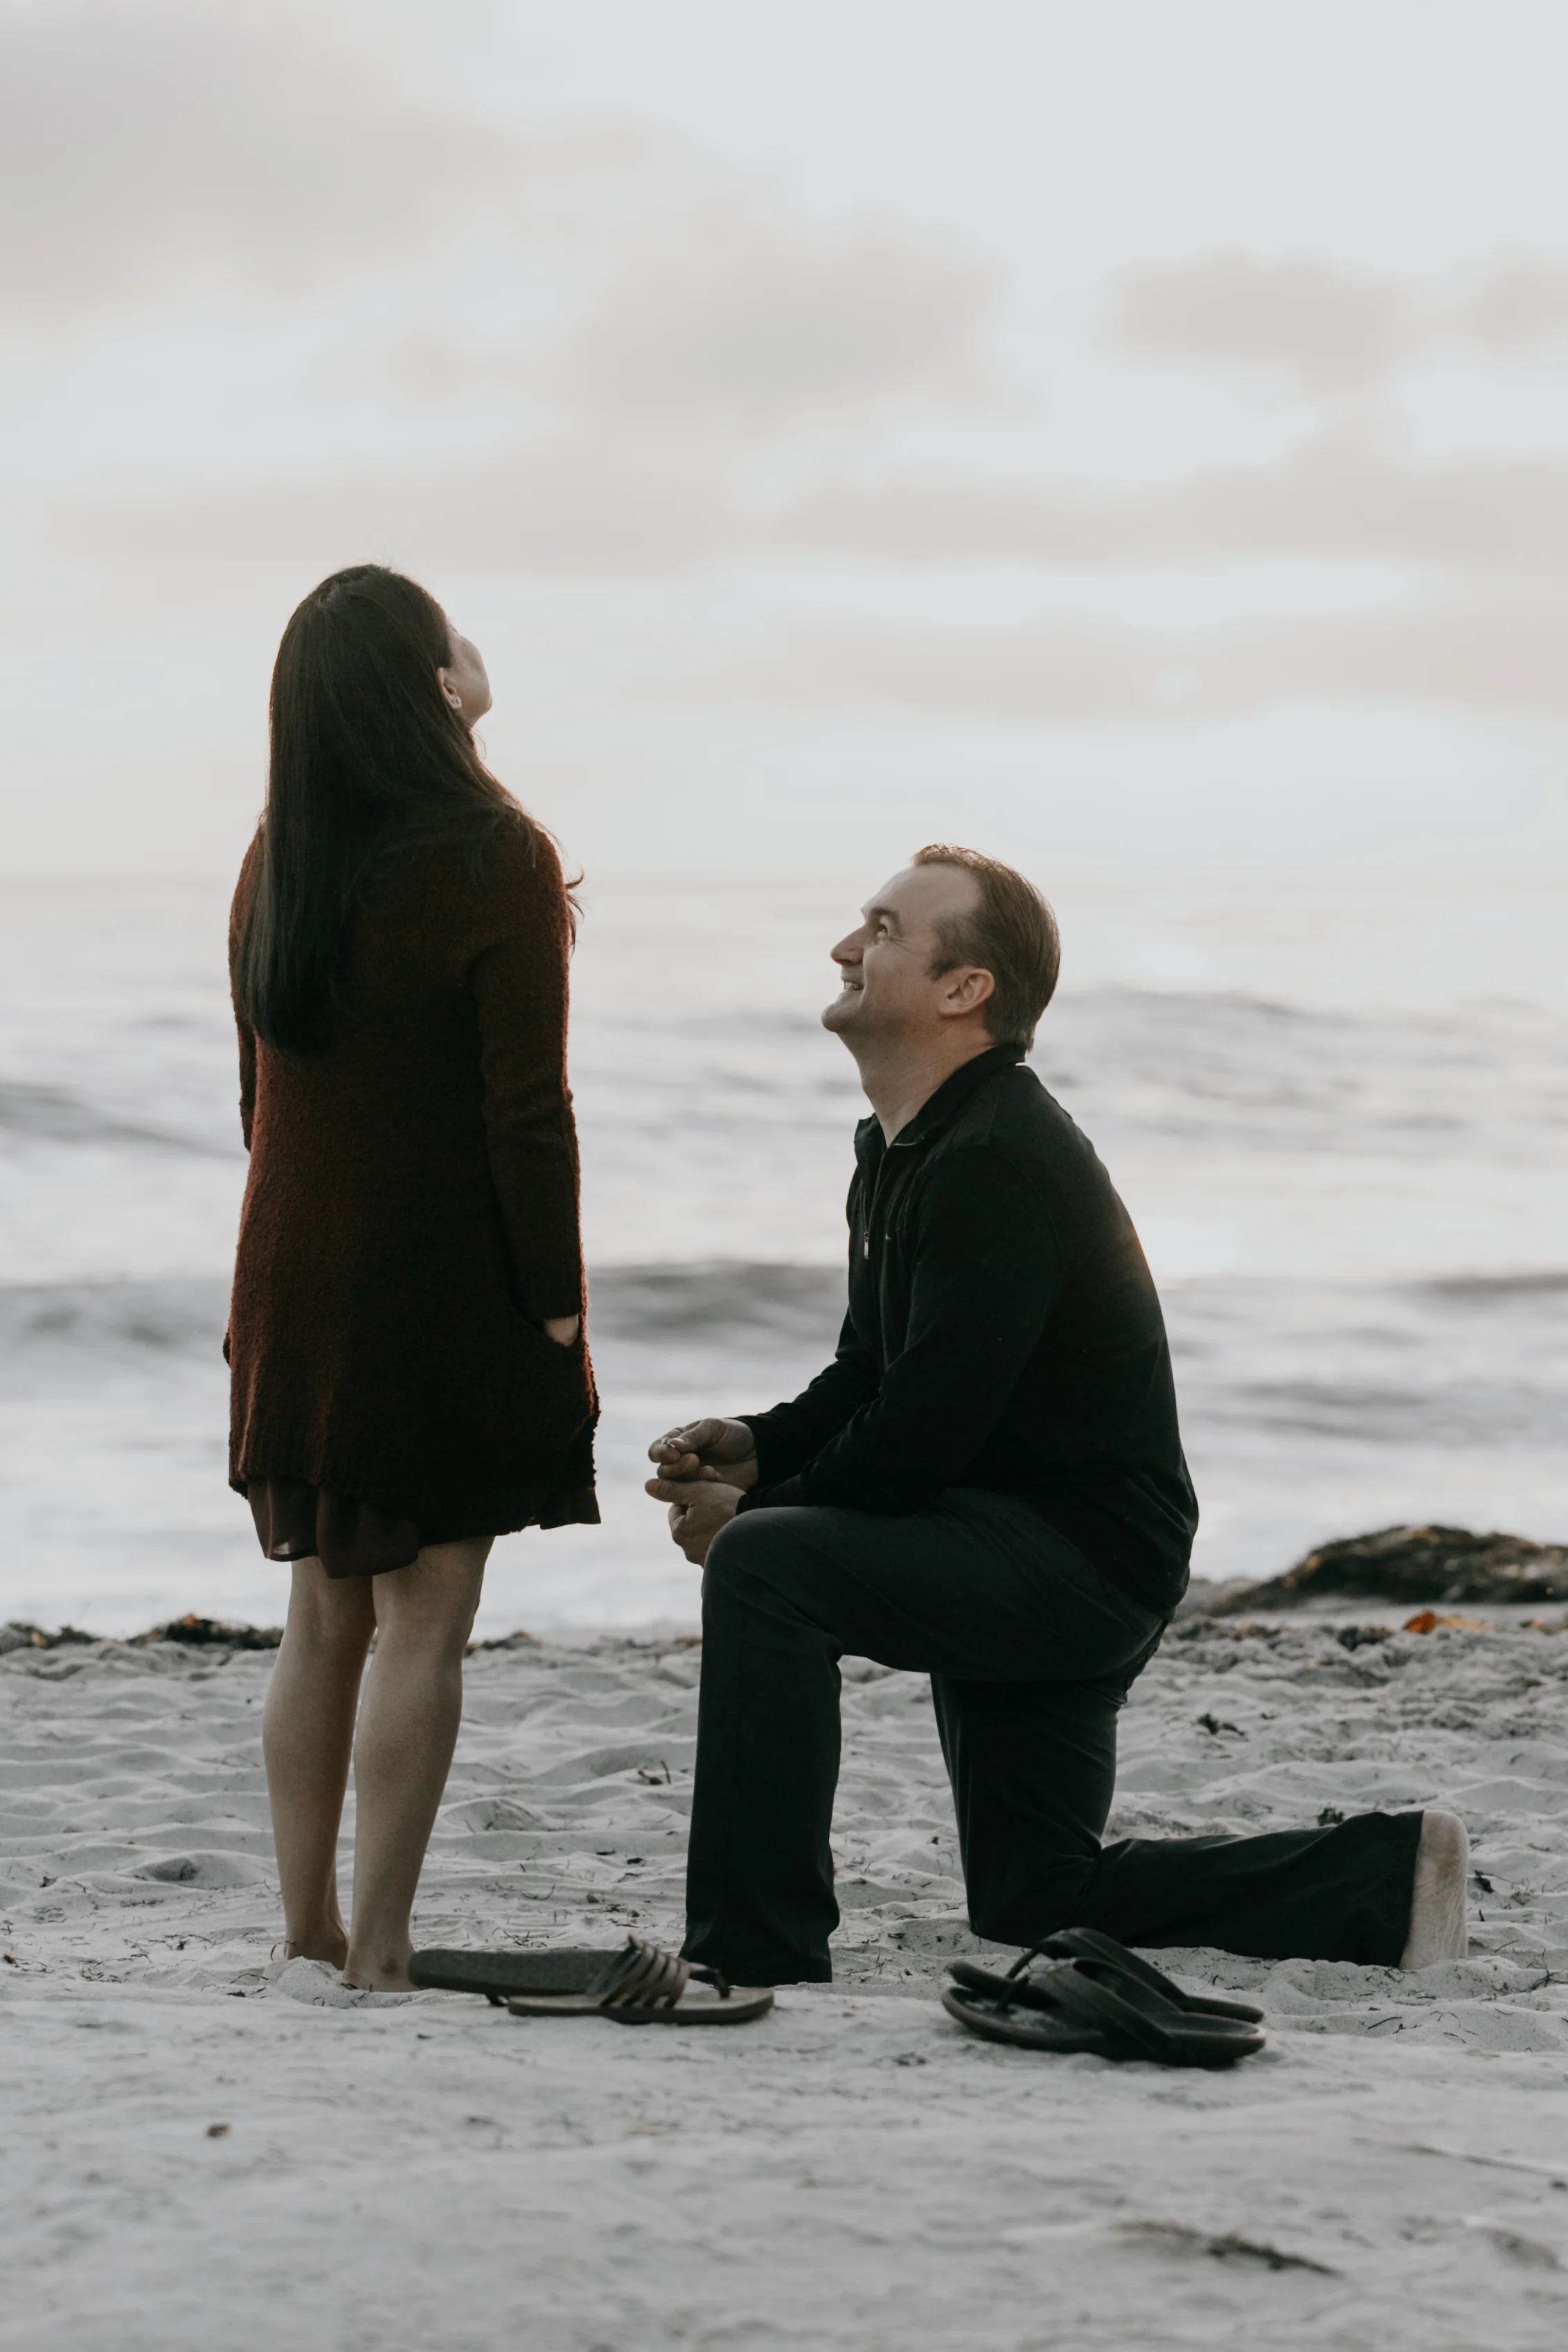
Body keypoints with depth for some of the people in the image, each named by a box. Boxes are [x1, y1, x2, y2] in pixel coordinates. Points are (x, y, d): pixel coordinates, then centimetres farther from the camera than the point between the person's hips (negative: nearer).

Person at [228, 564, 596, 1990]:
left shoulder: (275, 860, 6)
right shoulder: (494, 861, -14)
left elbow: (264, 1088, 12)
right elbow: (525, 1112, -15)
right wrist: (556, 1298, -8)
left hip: (292, 1285, 6)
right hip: (443, 1290, -6)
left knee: (326, 1616, 14)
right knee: (423, 1620, -3)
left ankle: (307, 1932, 17)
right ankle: (377, 1953, -4)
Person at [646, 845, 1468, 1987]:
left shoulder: (1000, 1163, -22)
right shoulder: (904, 1146, 11)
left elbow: (923, 1434, -26)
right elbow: (870, 1381, 18)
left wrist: (753, 1510, -13)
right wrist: (754, 1446, -1)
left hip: (1083, 1559, -11)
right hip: (1021, 1562, 11)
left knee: (766, 1566, -29)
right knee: (1034, 1902, 20)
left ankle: (758, 1957, -26)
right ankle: (1386, 1877, 25)